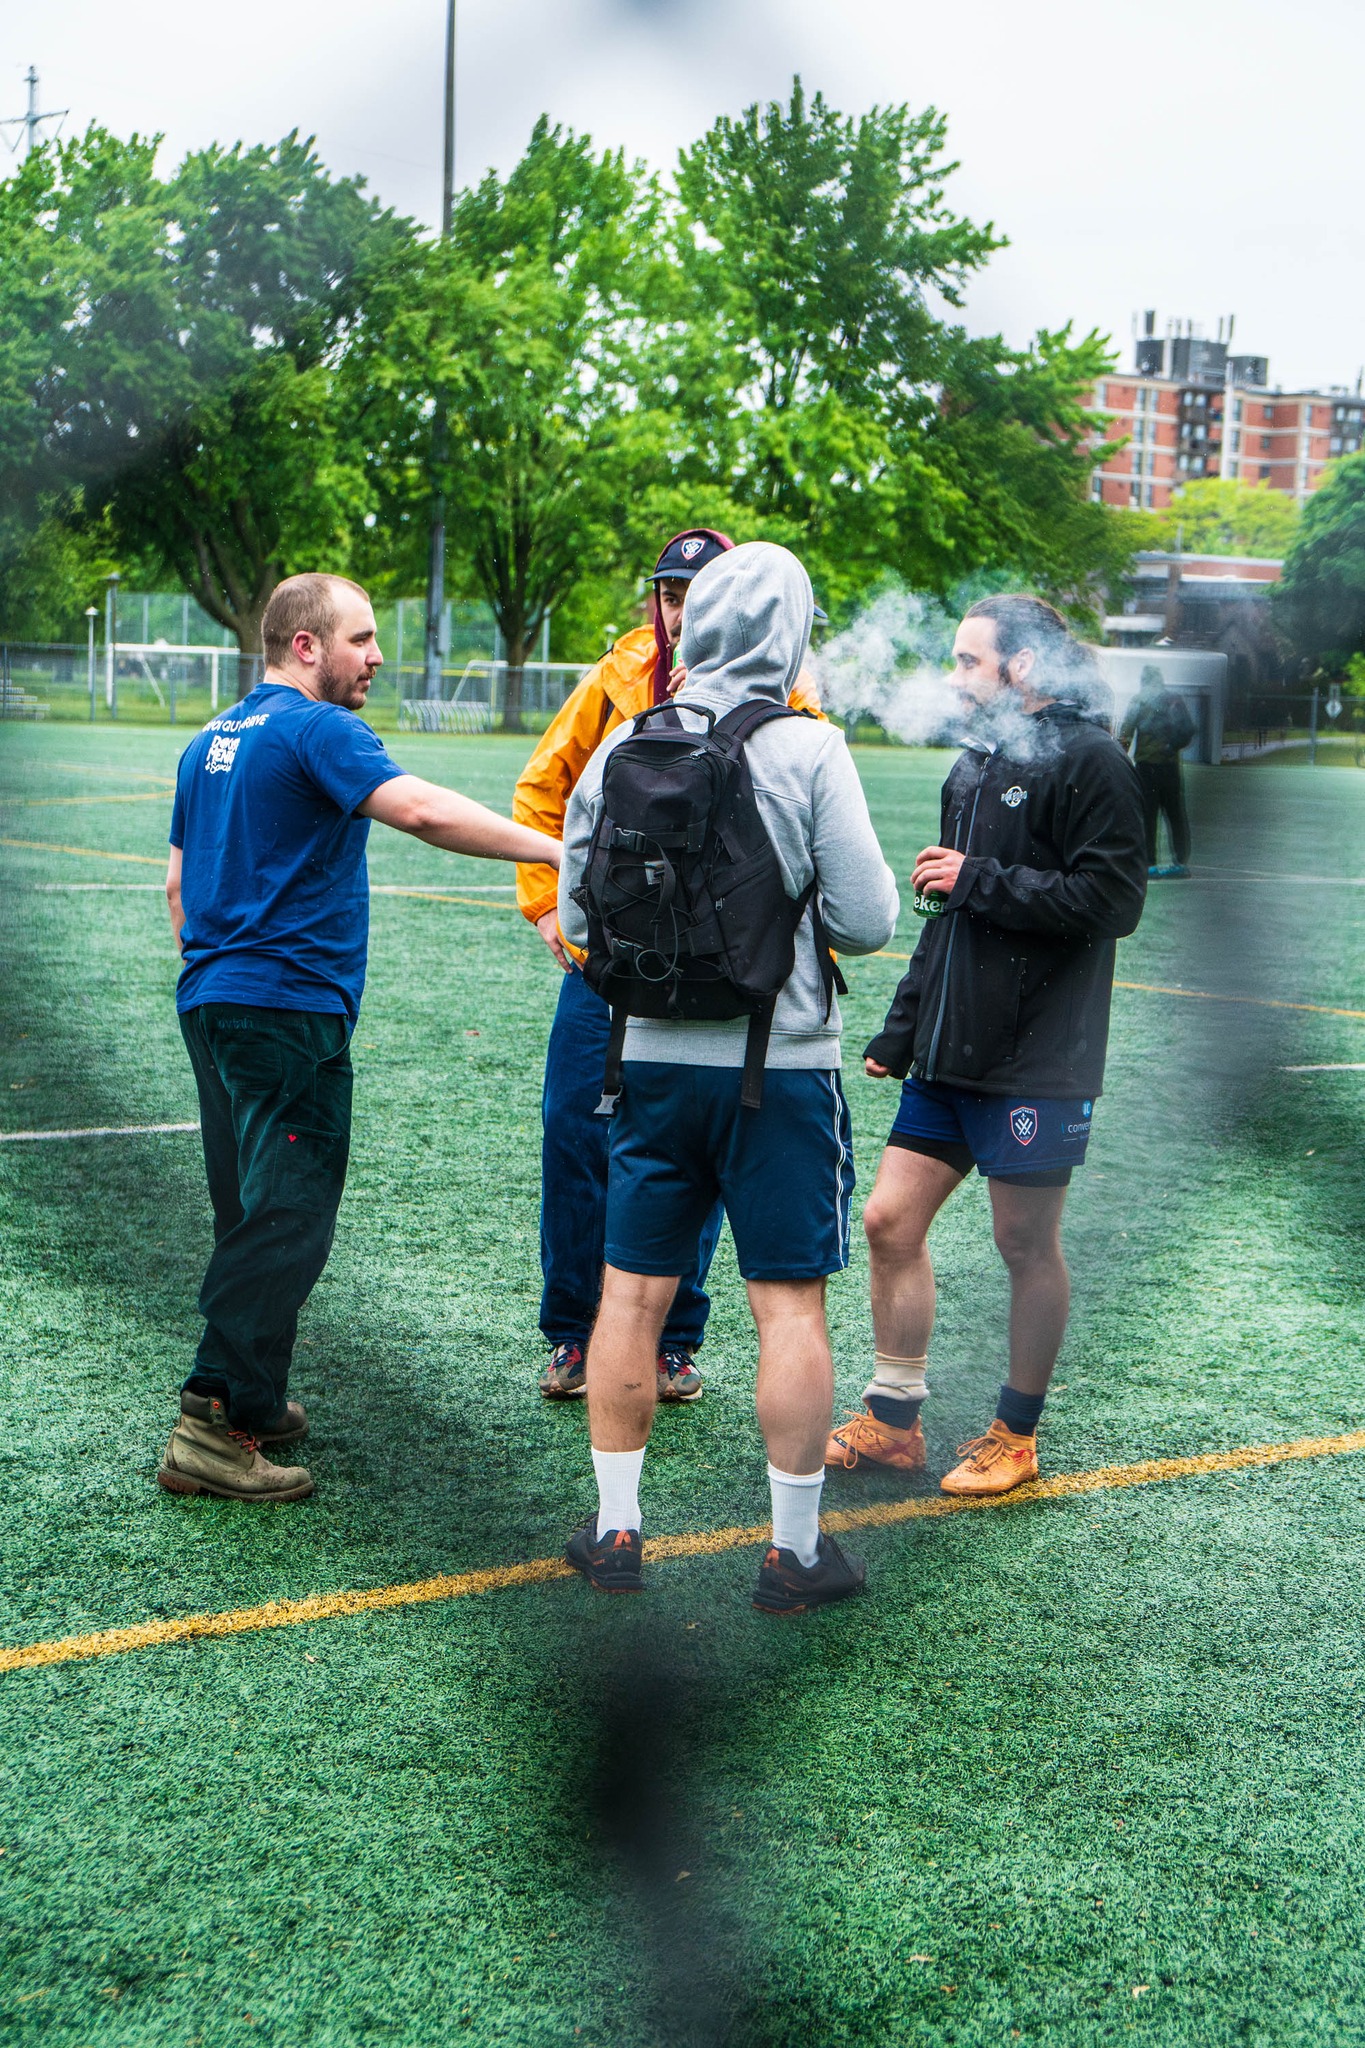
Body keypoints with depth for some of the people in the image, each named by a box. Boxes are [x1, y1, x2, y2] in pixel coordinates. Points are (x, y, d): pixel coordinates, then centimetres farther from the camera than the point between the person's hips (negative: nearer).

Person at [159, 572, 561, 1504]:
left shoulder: (211, 741, 18)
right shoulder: (316, 729, -10)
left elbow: (180, 884, 25)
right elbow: (421, 809, -26)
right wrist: (557, 849, -24)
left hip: (211, 1001, 9)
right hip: (289, 1007, -9)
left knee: (251, 1211, 17)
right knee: (287, 1222, -7)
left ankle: (242, 1400, 22)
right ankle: (218, 1427, -9)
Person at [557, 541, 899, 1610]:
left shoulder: (621, 748, 0)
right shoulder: (810, 750, -10)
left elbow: (577, 915, 7)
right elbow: (869, 922, -11)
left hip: (654, 1057, 3)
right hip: (782, 1062, -3)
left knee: (632, 1294, 11)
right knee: (790, 1302, 4)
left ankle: (615, 1531, 18)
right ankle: (796, 1553, 11)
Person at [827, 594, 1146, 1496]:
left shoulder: (1090, 761, -9)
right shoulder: (976, 764, 17)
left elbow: (1110, 901, -20)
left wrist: (982, 880, -15)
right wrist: (899, 1032, 21)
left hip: (1038, 1061, -8)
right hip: (950, 1052, 8)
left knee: (1028, 1247, 3)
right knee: (891, 1221, 6)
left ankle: (1017, 1436, 18)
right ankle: (892, 1421, 17)